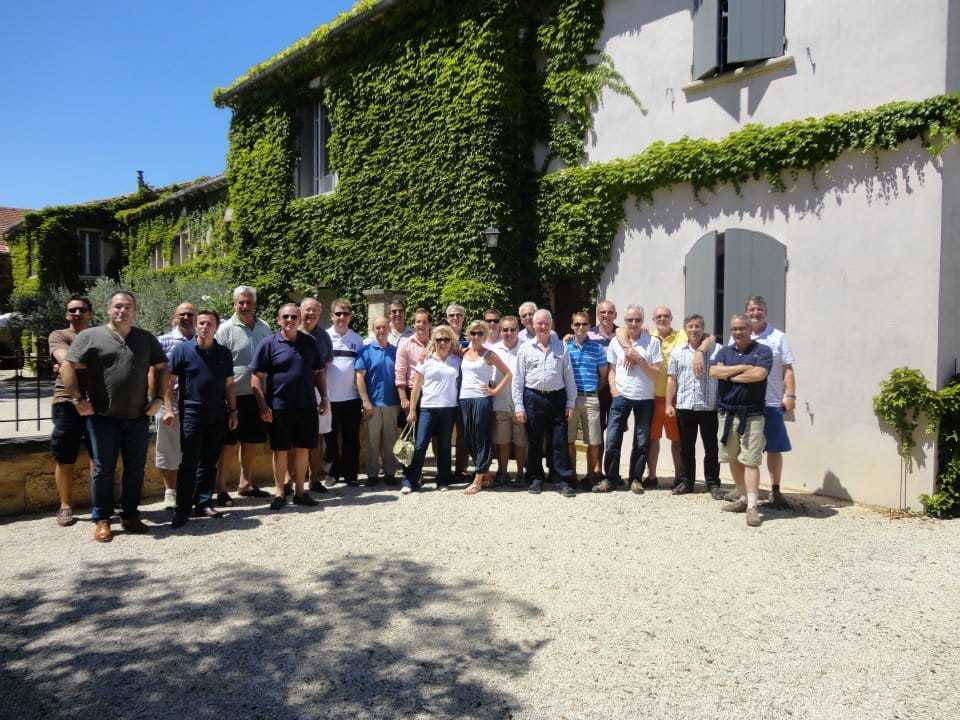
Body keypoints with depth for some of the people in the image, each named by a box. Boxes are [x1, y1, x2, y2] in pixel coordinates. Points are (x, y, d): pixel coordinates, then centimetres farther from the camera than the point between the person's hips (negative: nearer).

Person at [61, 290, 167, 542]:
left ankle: (130, 515, 22)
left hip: (138, 418, 3)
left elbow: (161, 368, 15)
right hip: (103, 418, -3)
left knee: (136, 469, 9)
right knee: (103, 470, 5)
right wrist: (77, 399, -9)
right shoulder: (90, 336, 1)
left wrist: (158, 398, 5)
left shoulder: (147, 339, 10)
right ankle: (102, 520, 16)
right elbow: (67, 367, -3)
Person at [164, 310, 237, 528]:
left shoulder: (224, 354, 10)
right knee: (189, 464, -4)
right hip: (191, 413, -4)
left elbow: (229, 385, 14)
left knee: (209, 462, 10)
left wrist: (233, 411, 10)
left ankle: (204, 504, 20)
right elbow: (169, 381, -2)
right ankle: (182, 510, 2)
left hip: (218, 415, 4)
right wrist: (169, 409, -10)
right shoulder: (182, 349, -1)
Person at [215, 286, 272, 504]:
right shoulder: (226, 329, -6)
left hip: (257, 394, 5)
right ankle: (220, 488, 8)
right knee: (228, 443, 0)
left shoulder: (264, 328, 10)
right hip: (234, 394, -5)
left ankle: (245, 482, 27)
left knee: (251, 440, 14)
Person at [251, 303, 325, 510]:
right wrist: (263, 406, -11)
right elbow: (257, 377, -5)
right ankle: (279, 492, 18)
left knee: (303, 449, 9)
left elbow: (319, 373, 16)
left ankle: (299, 491, 21)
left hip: (307, 406, 3)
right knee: (280, 450, 5)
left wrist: (324, 397, 8)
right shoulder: (268, 343, -2)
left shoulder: (310, 343, 10)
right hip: (279, 408, -3)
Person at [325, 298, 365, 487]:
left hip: (351, 398, 1)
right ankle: (333, 471, 21)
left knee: (351, 439, 7)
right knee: (331, 438, 9)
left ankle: (350, 474, 17)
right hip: (330, 398, -1)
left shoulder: (357, 339, 5)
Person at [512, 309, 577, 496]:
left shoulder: (561, 347, 8)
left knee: (560, 441, 0)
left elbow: (569, 376, 9)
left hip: (557, 397, 0)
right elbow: (518, 379, 4)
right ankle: (536, 479, 19)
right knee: (534, 442, 7)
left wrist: (570, 402, 4)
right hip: (533, 398, 0)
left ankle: (563, 480, 7)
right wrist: (519, 405, -1)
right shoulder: (525, 348, 5)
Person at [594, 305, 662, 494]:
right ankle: (610, 478, 8)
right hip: (622, 396, 1)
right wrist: (613, 389, -2)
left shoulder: (652, 342, 1)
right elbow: (611, 370, 11)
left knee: (641, 442, 5)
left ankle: (636, 479, 17)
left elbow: (656, 373, -2)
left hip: (645, 398, -1)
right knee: (612, 439, -4)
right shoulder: (616, 342, 7)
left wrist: (640, 359, -14)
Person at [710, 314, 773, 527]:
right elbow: (714, 371, -4)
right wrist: (742, 367, -10)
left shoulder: (762, 351, 0)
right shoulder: (725, 351, 13)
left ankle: (752, 506, -10)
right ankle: (744, 498, 24)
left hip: (751, 415, -5)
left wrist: (730, 375, -7)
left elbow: (759, 374, -18)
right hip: (727, 414, 5)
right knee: (733, 460, 12)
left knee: (750, 461, -9)